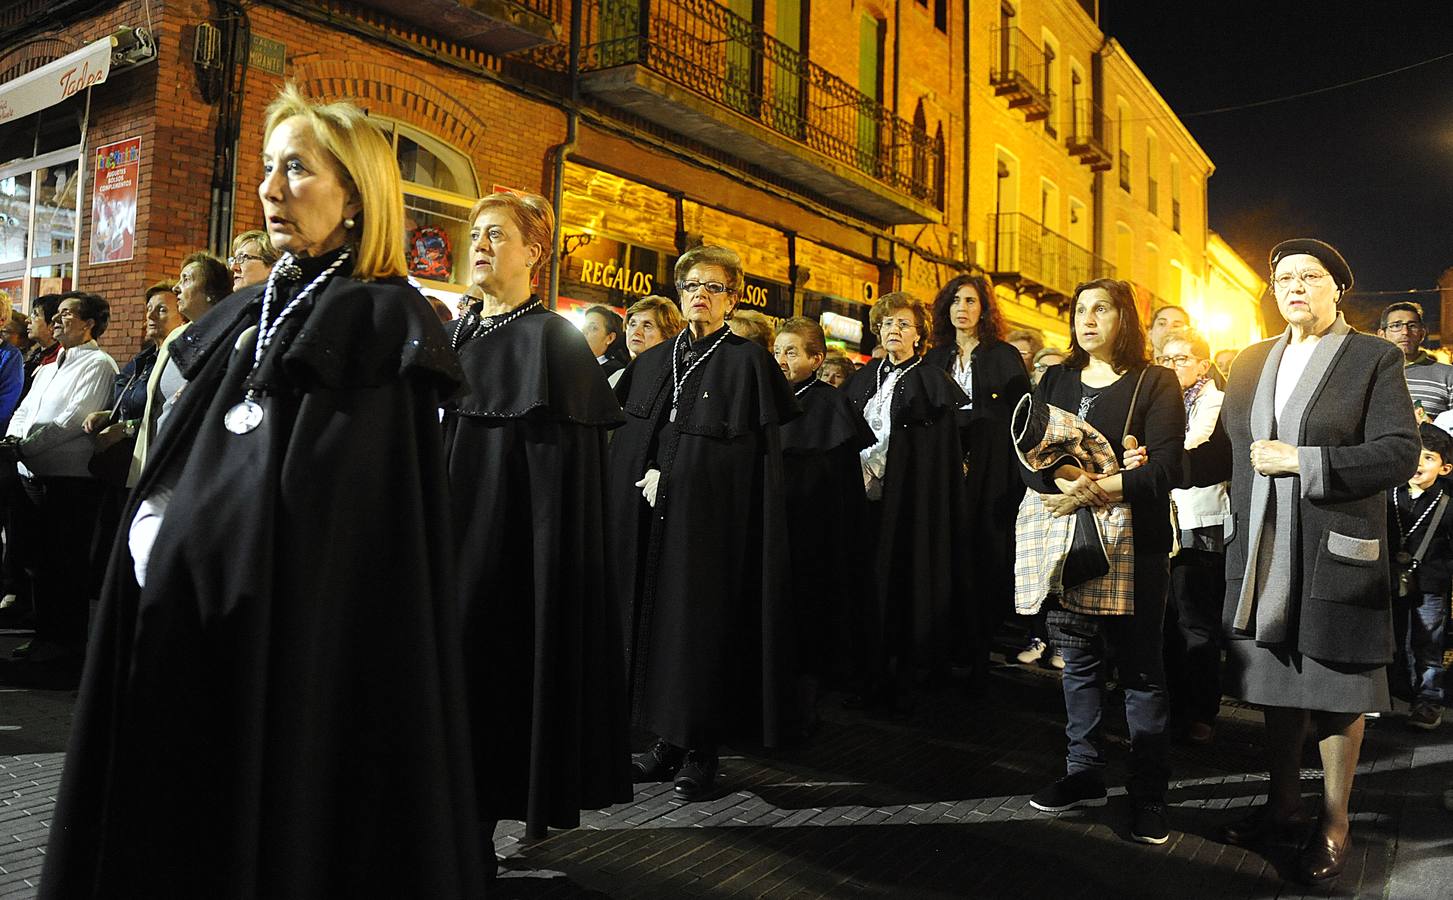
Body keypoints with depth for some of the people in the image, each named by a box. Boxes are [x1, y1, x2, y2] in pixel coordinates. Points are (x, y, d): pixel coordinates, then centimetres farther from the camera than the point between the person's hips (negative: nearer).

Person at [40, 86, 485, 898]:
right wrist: (155, 528, -1)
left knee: (279, 831, 4)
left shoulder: (383, 327, -10)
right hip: (190, 623, 8)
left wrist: (188, 534, -13)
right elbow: (176, 469, 17)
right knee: (172, 824, 14)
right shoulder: (249, 315, 14)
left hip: (309, 629, -7)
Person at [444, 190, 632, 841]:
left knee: (486, 659, -2)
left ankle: (476, 837, 15)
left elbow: (560, 478, -13)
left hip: (505, 543, -7)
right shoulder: (454, 335, 13)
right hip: (447, 532, 7)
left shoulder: (552, 340, -8)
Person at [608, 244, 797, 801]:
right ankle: (667, 739, 17)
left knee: (702, 623, -2)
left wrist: (669, 477, -10)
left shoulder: (747, 361, -2)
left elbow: (761, 455, -8)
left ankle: (701, 749, 10)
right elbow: (624, 443, 16)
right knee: (654, 619, 5)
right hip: (651, 520, 5)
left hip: (712, 519, -5)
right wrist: (644, 480, 0)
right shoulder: (652, 362, 14)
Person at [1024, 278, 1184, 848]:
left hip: (1133, 542, -4)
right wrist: (1066, 478, -19)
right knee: (1078, 660, 11)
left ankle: (1149, 795, 11)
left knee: (1140, 667, 1)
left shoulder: (1155, 383, 0)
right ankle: (1084, 774, 24)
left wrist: (1097, 491, -20)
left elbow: (1165, 467, -11)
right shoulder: (1055, 382, 13)